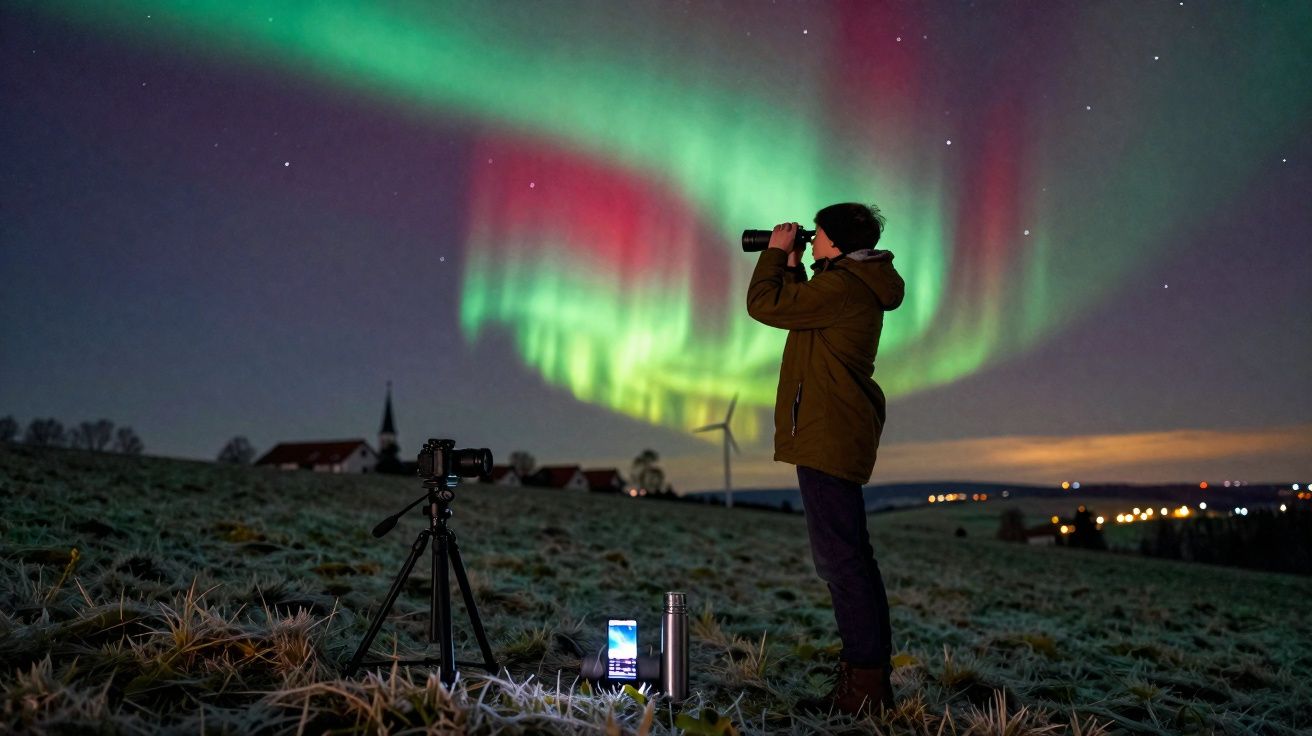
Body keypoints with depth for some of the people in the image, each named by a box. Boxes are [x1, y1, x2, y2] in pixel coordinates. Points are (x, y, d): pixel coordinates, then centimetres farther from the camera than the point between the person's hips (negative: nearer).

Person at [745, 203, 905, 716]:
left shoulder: (842, 286, -15)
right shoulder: (857, 286, 18)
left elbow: (765, 305, -15)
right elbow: (800, 308, 32)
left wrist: (776, 253, 0)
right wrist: (792, 266, 24)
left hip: (829, 437, -11)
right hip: (838, 436, 11)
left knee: (842, 559, -10)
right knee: (847, 558, 15)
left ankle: (865, 687, -7)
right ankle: (868, 680, 23)